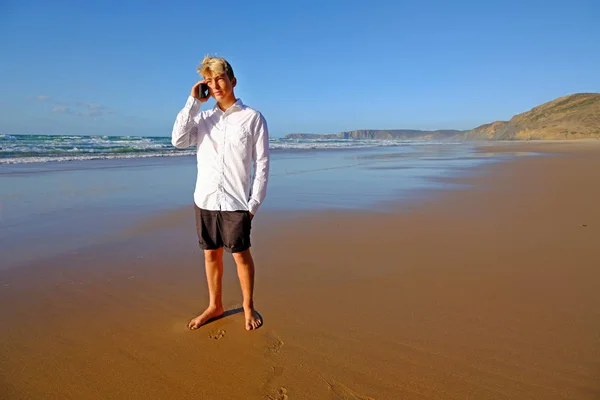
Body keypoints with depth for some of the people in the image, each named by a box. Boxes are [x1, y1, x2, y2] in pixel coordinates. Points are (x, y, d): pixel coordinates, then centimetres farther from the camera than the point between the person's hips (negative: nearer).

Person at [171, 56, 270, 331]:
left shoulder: (253, 118, -2)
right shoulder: (203, 118, 10)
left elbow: (262, 164, -3)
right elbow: (178, 140, -8)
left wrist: (254, 203, -8)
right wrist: (193, 101, -5)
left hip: (236, 202, -4)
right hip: (205, 200, 4)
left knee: (241, 255, 5)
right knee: (211, 254, 13)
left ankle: (248, 308, 24)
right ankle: (214, 306, 30)